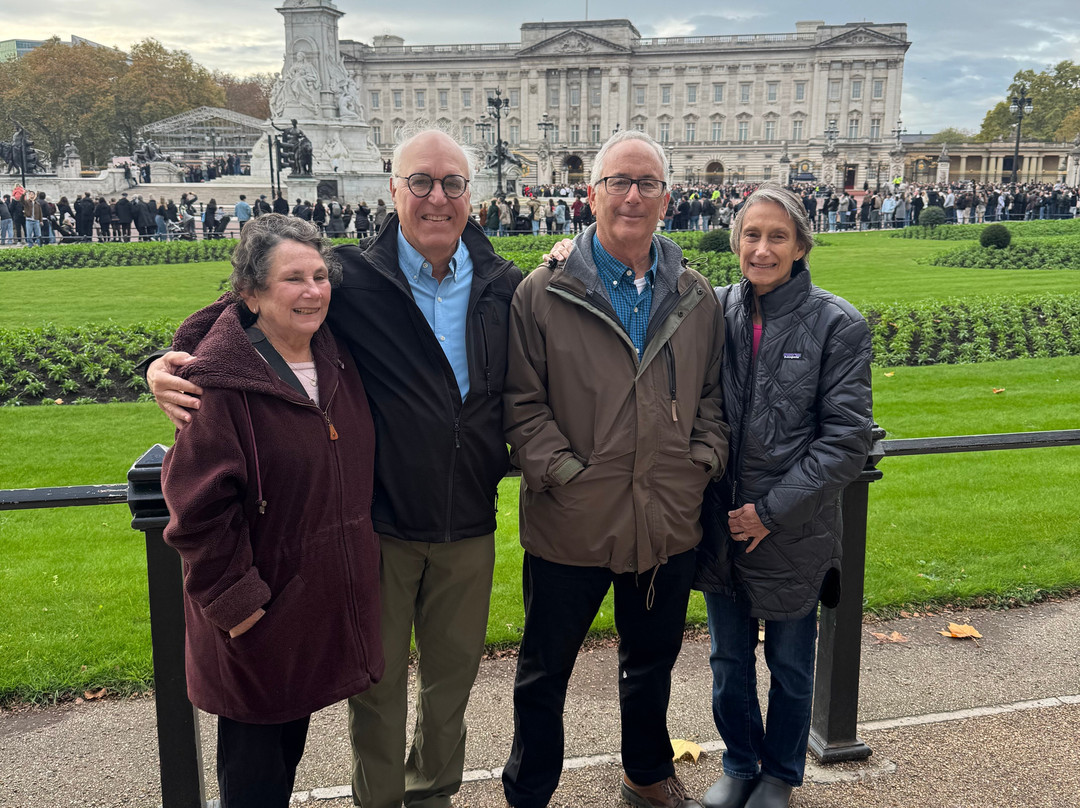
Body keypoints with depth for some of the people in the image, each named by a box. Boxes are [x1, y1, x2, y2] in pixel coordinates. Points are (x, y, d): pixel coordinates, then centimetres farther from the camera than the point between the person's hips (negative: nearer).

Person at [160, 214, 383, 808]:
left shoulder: (336, 363, 2)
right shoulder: (221, 380, -21)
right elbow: (200, 506, -21)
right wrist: (235, 599, -19)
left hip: (321, 611, 7)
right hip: (254, 623, -6)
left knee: (289, 750, 25)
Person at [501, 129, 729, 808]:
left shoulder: (698, 299, 5)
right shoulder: (543, 294, -6)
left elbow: (712, 395, 12)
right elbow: (522, 401, -6)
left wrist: (705, 460, -2)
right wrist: (563, 472, -15)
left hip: (668, 522, 4)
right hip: (571, 524, -3)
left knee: (654, 660, 24)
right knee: (544, 673, 13)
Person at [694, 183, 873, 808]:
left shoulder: (838, 325, -11)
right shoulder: (714, 309, -3)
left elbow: (847, 438, -12)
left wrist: (772, 509, -14)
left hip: (794, 533, -2)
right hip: (720, 525, 3)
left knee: (790, 665, 17)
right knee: (729, 659, 19)